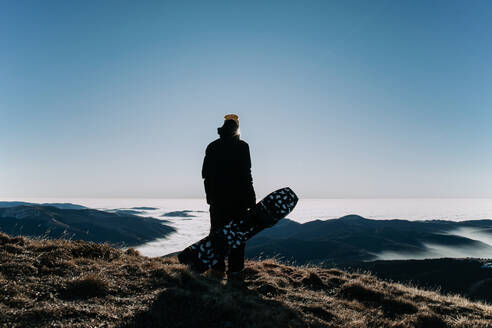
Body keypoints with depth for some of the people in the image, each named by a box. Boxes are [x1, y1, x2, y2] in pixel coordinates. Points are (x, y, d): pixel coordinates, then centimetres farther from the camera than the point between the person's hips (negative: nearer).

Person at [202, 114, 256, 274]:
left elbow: (205, 173, 8)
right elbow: (246, 173, -11)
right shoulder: (242, 146, -6)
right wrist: (251, 198, -7)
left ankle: (218, 266, 16)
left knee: (217, 230, 11)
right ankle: (235, 267, 7)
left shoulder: (212, 147, 7)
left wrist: (210, 193, 15)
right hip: (237, 196, -3)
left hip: (216, 196, 4)